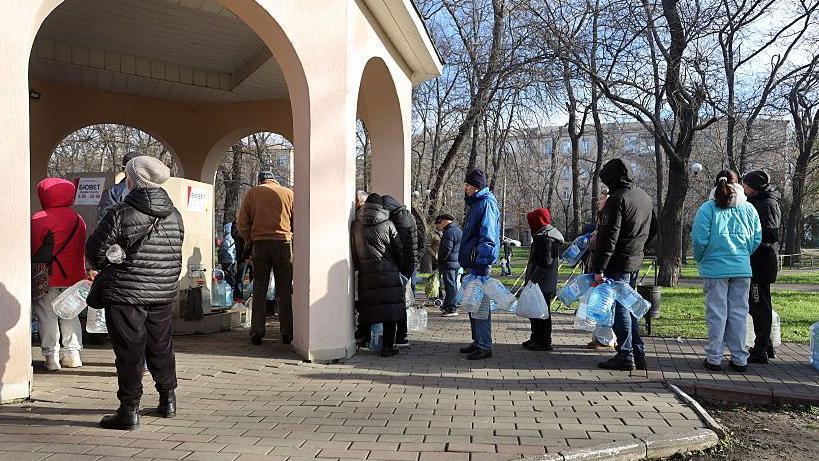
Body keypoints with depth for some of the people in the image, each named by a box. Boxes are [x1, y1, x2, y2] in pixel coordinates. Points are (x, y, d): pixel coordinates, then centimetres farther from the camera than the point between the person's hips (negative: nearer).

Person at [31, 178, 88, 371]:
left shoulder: (38, 220, -12)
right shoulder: (78, 220, 6)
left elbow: (34, 249, -8)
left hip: (48, 278, -5)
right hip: (73, 276, 5)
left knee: (47, 316, 4)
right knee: (70, 314, 14)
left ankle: (51, 356, 4)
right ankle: (73, 353, 15)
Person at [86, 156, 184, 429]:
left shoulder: (120, 214, -14)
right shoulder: (174, 215, 2)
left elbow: (94, 250, -6)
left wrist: (105, 268, 14)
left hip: (126, 293, -5)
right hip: (165, 293, 6)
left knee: (129, 351, 2)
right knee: (161, 346, 18)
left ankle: (129, 410, 5)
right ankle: (168, 401, 29)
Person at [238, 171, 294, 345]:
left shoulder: (252, 193, 8)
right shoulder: (288, 193, 7)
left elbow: (242, 222, 5)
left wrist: (250, 240, 15)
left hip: (260, 243, 0)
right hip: (283, 242, 0)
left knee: (259, 290, 8)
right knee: (284, 290, 5)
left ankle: (257, 332, 5)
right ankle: (287, 332, 4)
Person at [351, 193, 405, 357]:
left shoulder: (356, 225, 5)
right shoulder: (388, 224, -1)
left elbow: (353, 251, 7)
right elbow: (399, 249, 2)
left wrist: (358, 267, 17)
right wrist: (399, 267, 15)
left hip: (366, 275, 2)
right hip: (388, 274, -2)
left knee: (368, 310, 13)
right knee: (390, 312, 2)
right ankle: (388, 347, 2)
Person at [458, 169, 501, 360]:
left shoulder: (486, 204, -12)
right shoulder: (475, 204, 20)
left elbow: (487, 236, -19)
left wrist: (482, 263, -24)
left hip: (480, 263, -11)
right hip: (472, 264, 11)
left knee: (480, 305, -7)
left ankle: (485, 346, -2)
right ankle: (478, 342, 25)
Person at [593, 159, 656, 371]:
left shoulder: (617, 199, -16)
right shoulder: (645, 197, 12)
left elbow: (608, 237, -21)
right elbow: (653, 228, 22)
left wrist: (599, 268, -20)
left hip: (618, 263, -9)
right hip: (636, 261, 9)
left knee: (619, 308, -2)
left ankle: (625, 356, 2)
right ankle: (638, 354, 20)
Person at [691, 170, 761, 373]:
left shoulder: (708, 208, -7)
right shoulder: (748, 208, 4)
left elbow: (699, 240, -10)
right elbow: (757, 239, 5)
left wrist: (701, 259, 7)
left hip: (715, 268, -3)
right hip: (742, 270, 3)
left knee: (716, 313, 4)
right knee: (739, 313, 10)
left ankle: (714, 358, 9)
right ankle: (740, 359, 15)